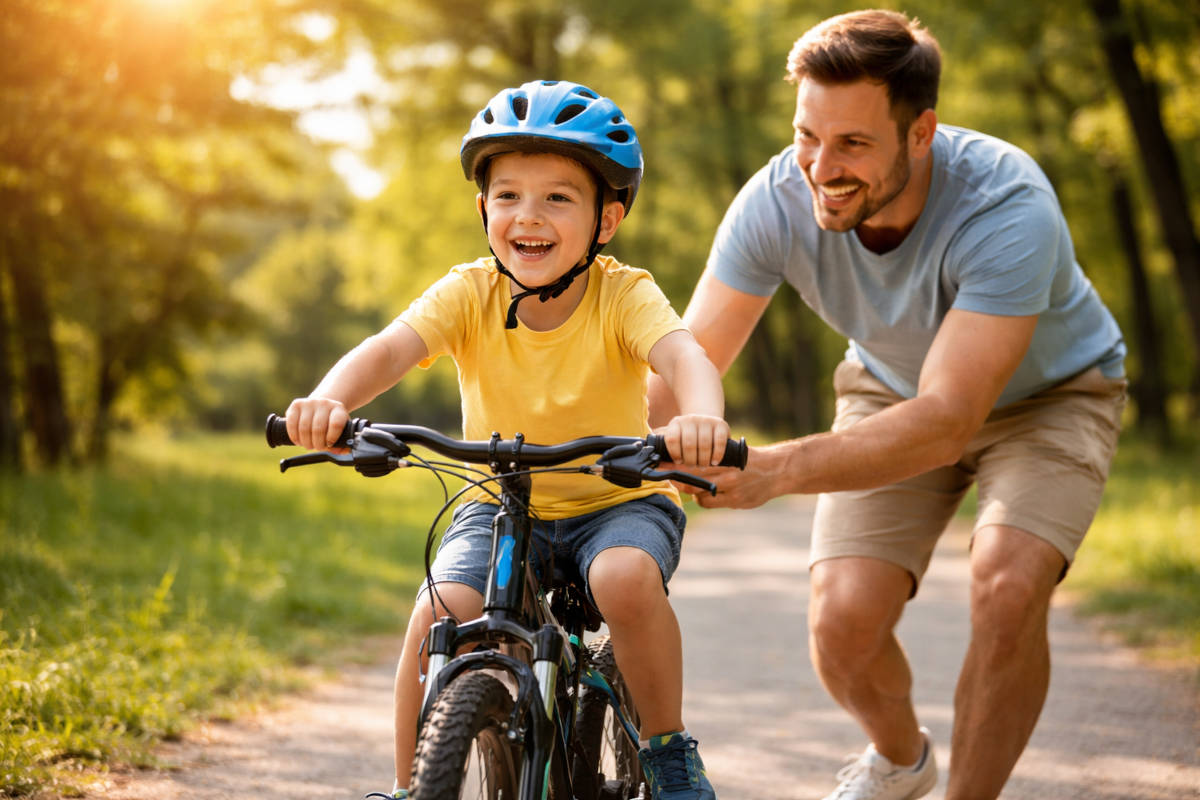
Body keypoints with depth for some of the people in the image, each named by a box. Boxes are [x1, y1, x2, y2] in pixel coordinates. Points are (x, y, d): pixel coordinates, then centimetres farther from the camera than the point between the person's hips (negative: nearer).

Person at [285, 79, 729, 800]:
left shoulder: (624, 295, -17)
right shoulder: (470, 294, -13)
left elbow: (683, 355, -37)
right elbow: (389, 348, -28)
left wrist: (701, 418, -61)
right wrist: (330, 401, -51)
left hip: (618, 501, -2)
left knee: (625, 578, -33)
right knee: (439, 615, -23)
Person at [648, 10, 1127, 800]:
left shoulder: (1007, 209, -38)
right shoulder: (779, 201, -27)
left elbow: (945, 423, -45)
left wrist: (774, 470, -57)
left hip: (1047, 394, -3)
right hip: (894, 390, 3)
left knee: (1008, 588, -30)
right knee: (844, 621, -15)